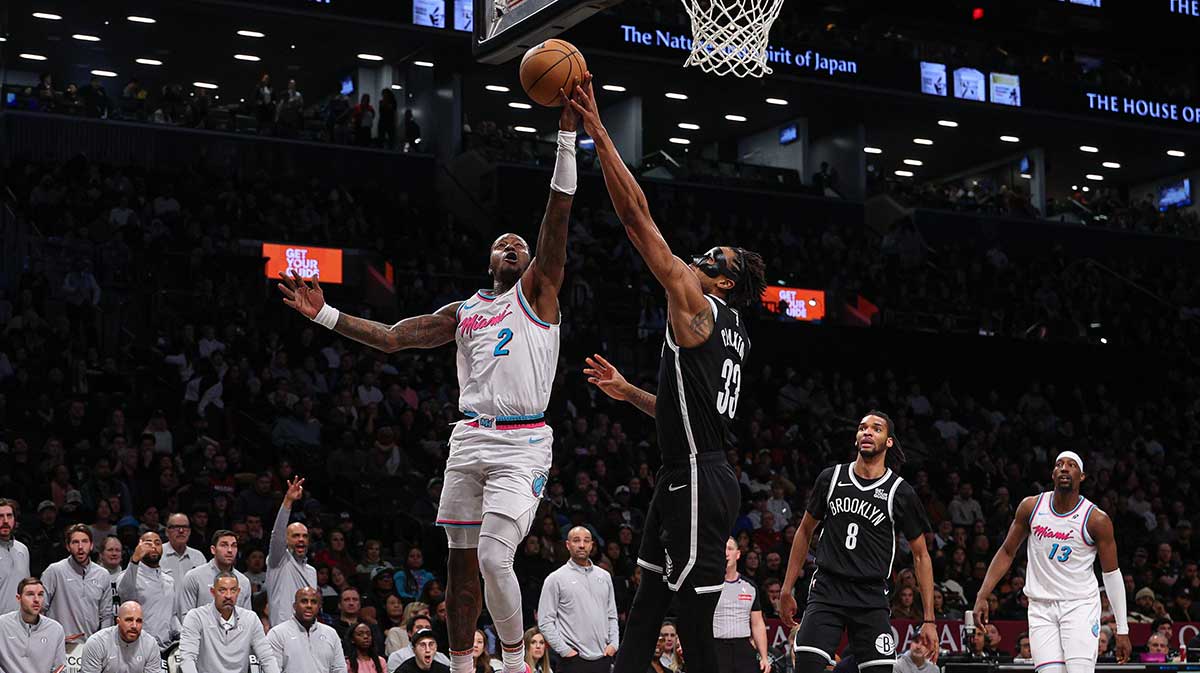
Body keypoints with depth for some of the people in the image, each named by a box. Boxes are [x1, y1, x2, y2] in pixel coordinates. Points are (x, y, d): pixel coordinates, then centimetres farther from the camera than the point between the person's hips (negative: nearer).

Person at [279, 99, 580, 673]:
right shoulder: (463, 312, 19)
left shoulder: (537, 292, 6)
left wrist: (567, 132, -13)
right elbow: (389, 337, 19)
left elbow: (558, 216, -5)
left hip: (520, 443, -5)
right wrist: (324, 315, 11)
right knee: (462, 566, 7)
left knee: (494, 557, -18)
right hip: (469, 439, 5)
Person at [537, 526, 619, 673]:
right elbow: (545, 622, -4)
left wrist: (613, 643, 4)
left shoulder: (604, 576, 15)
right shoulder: (555, 579, 0)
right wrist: (564, 650, -11)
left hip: (603, 657, 4)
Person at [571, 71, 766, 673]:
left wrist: (597, 132, -11)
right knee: (644, 611, 15)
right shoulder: (731, 333, 19)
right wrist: (628, 392, 26)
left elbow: (637, 216, -12)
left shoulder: (697, 304, -7)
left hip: (698, 481, -10)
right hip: (693, 477, 10)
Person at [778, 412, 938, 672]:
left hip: (871, 599, -1)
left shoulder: (901, 492, -1)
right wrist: (787, 589, 13)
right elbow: (805, 531, 16)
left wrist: (929, 620, -1)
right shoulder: (831, 478, 5)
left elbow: (921, 555, 4)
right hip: (826, 590, 1)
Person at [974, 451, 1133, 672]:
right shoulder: (1031, 507, 0)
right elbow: (1007, 552, 10)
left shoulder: (1097, 520, -8)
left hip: (1080, 604, -2)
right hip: (1041, 606, 2)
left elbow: (1111, 574, -2)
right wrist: (982, 596, 2)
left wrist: (1122, 630, -3)